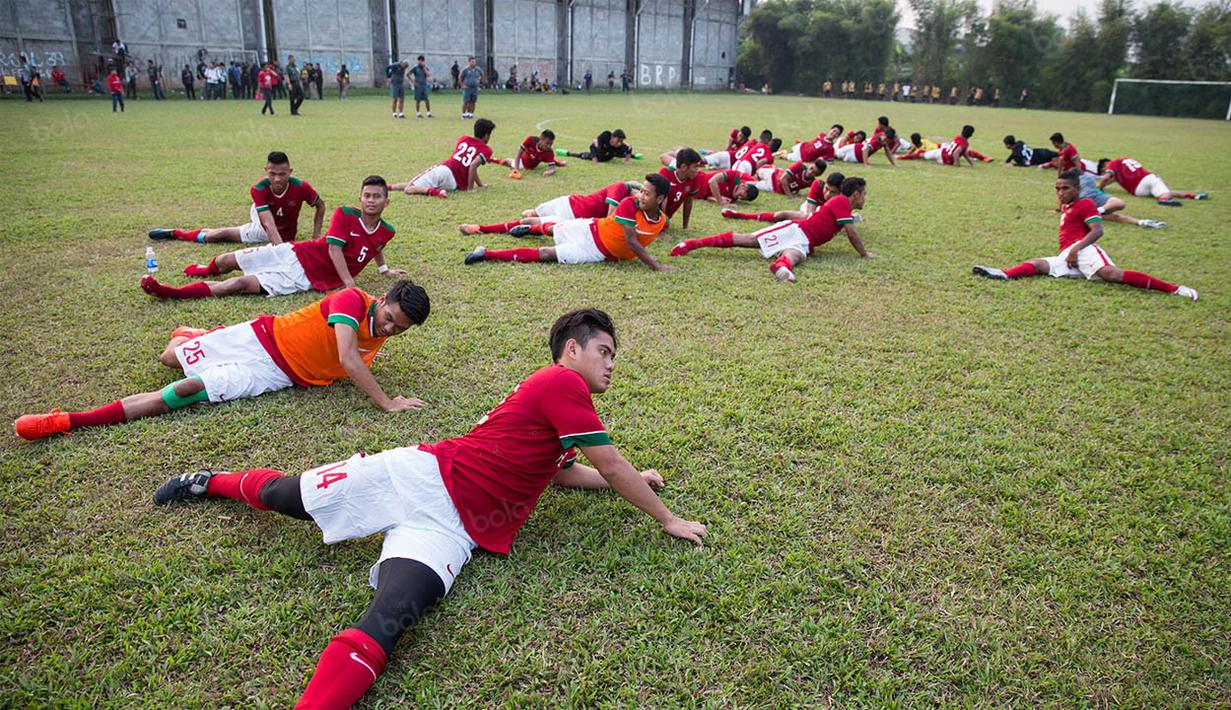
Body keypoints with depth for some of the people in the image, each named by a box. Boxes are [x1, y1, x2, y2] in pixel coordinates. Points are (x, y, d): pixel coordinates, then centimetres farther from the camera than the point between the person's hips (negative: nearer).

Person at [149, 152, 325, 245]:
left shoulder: (300, 187, -32)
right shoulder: (259, 189, -31)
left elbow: (321, 205, -11)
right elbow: (269, 225, -42)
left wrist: (316, 235, -17)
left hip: (285, 235, -1)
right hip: (264, 229, 1)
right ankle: (174, 233, 34)